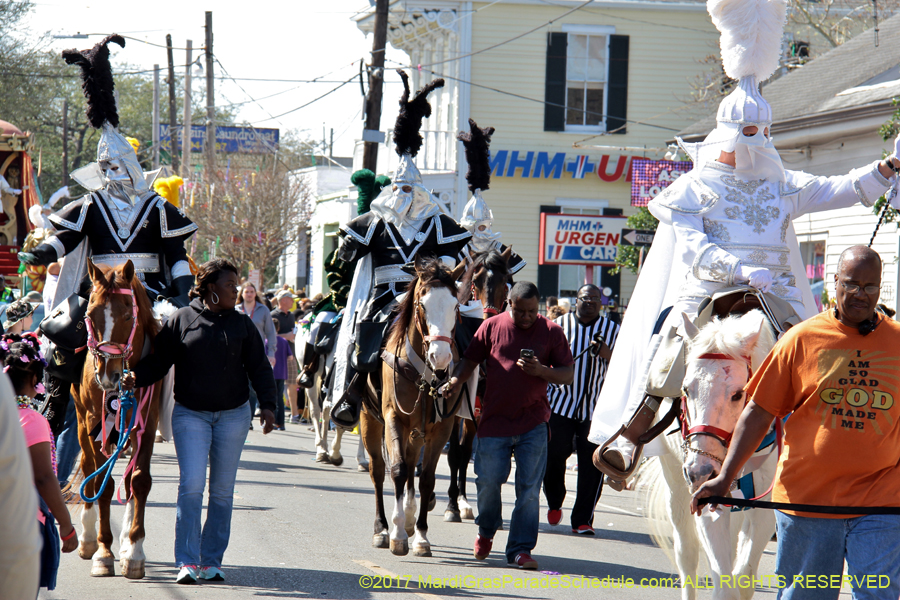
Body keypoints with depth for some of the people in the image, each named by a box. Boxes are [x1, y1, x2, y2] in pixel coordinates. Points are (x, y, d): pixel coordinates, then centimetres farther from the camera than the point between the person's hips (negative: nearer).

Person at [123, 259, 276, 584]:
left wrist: (267, 404, -3)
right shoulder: (181, 320, -1)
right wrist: (136, 377, -19)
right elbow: (159, 360, -1)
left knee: (222, 490, 5)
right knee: (191, 484, -13)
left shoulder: (242, 324, 5)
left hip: (233, 414, 3)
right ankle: (187, 562, -9)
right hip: (190, 413, -3)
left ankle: (211, 561, 13)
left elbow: (259, 367, 8)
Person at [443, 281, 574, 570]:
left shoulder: (551, 332, 1)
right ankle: (486, 532, 30)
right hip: (494, 419, 0)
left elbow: (568, 375, 2)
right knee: (488, 481, 3)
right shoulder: (492, 327, 2)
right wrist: (456, 380, -13)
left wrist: (541, 371, -16)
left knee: (529, 488, -2)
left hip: (533, 424, 0)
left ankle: (520, 548, 5)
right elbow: (470, 360, 7)